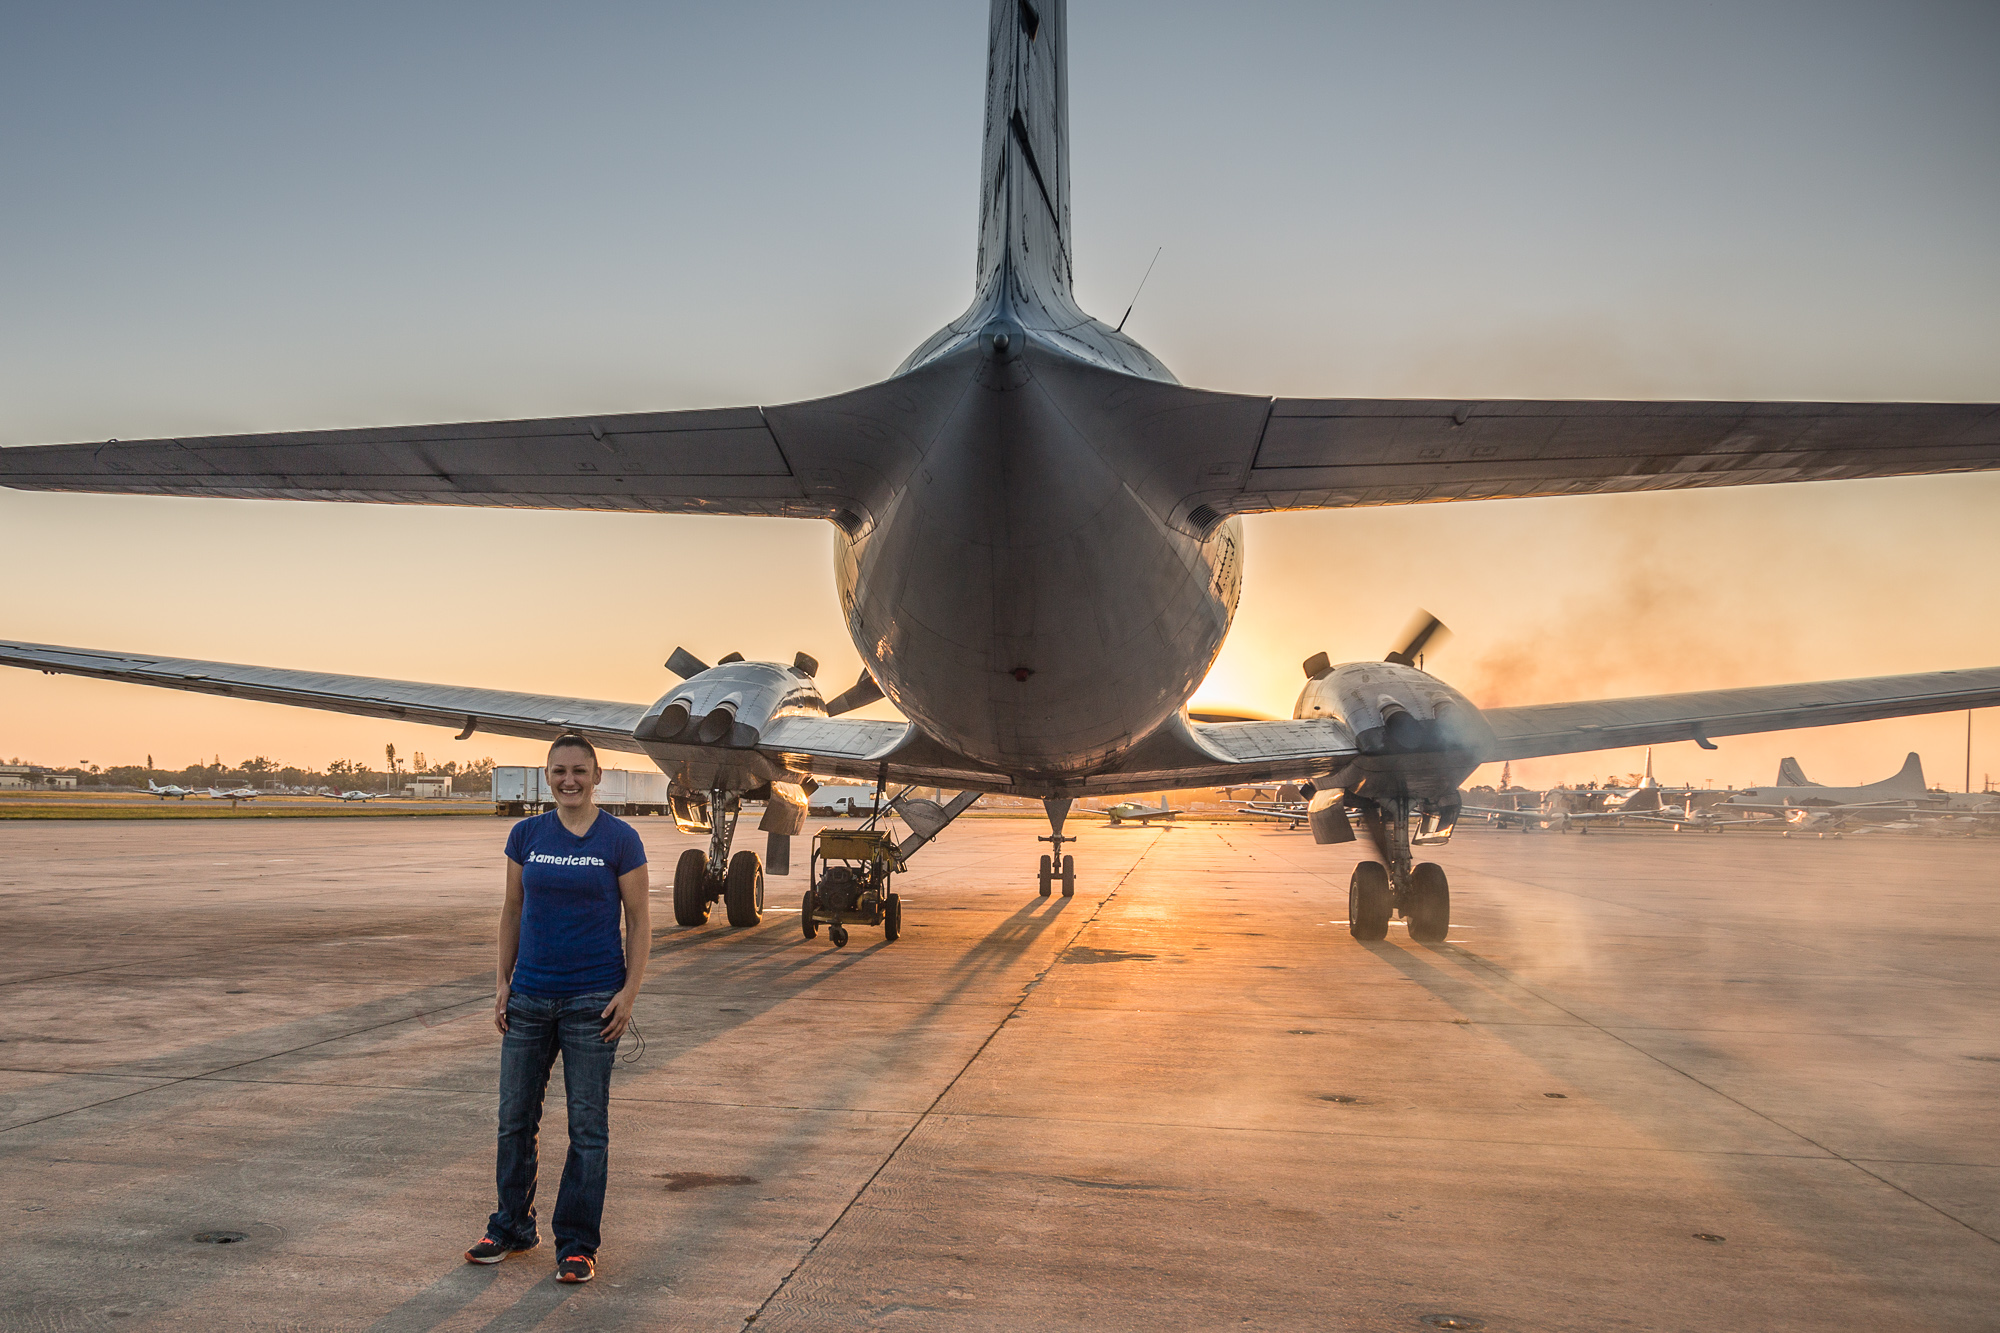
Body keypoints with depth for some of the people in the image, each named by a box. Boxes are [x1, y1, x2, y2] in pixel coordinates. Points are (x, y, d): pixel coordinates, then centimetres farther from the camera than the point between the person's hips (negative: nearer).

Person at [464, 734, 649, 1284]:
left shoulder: (620, 840, -5)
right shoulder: (526, 835, 4)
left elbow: (639, 921, -3)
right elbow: (512, 911, 11)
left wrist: (629, 992, -10)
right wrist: (502, 982, 4)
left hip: (592, 1000, -3)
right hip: (530, 997, 4)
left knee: (588, 1126, 3)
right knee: (515, 1118, 12)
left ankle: (576, 1244, 15)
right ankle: (512, 1228, 31)